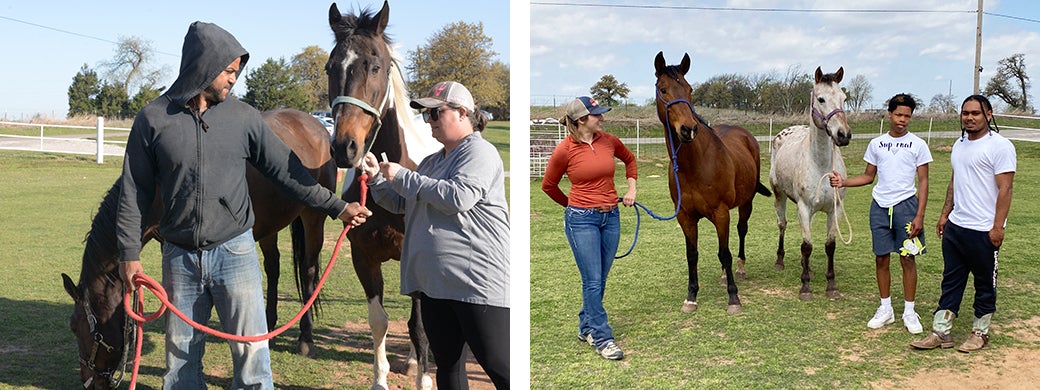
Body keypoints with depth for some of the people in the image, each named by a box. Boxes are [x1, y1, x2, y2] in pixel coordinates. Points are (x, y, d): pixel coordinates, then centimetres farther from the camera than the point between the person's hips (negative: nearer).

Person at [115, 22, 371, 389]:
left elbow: (288, 171, 4)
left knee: (252, 353, -1)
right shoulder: (153, 119, -2)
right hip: (179, 257, 1)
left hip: (235, 251, 0)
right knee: (181, 359, 13)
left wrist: (337, 206, 0)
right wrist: (130, 252, -1)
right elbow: (134, 192, 2)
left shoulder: (244, 117, -1)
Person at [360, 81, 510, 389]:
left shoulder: (479, 151, -6)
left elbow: (458, 197, -22)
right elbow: (400, 204, 27)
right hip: (434, 283, 9)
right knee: (447, 365, 14)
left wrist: (401, 176, -13)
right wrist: (376, 178, 9)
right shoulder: (432, 161, 22)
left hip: (477, 282, -9)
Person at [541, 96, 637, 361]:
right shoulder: (565, 150, -12)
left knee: (599, 279, 13)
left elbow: (629, 160, 22)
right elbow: (548, 185, 3)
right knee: (593, 281, -3)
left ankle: (586, 328, 30)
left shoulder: (608, 141, 1)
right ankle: (602, 338, 7)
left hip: (610, 217, 5)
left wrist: (631, 188, 13)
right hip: (582, 220, -5)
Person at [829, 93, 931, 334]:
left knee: (908, 259, 1)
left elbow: (923, 182, -3)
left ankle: (909, 312, 12)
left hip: (906, 205, -3)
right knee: (881, 259, 7)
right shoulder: (876, 144, 7)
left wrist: (919, 216, -11)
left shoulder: (917, 145, -2)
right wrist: (843, 182, -4)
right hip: (880, 206, 3)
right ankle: (885, 309, 19)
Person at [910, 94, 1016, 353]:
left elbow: (1005, 189, -16)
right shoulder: (960, 144, 12)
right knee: (951, 281, 11)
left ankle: (980, 332, 20)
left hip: (984, 231, -8)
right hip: (955, 226, 8)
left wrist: (998, 227, -19)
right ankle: (941, 332, 15)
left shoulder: (999, 146, -13)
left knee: (985, 284, 8)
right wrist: (945, 214, 15)